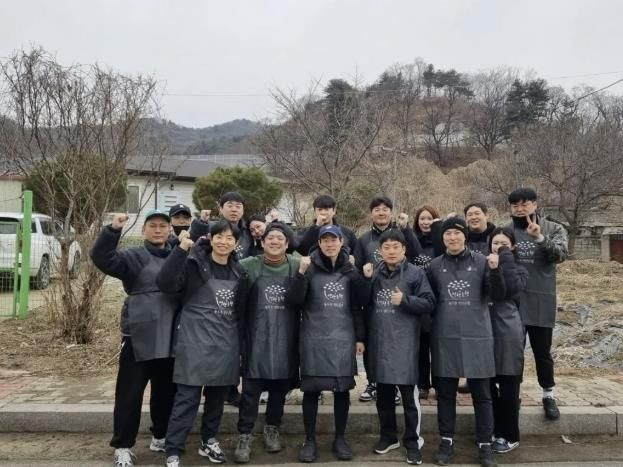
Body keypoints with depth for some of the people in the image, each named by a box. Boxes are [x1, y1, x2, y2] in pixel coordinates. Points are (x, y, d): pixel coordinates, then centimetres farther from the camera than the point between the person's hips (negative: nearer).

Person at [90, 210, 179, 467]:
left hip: (169, 339, 4)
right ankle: (123, 446, 19)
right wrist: (113, 230, -31)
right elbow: (101, 258, -15)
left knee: (166, 392, 16)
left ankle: (160, 436, 34)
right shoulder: (134, 257, -2)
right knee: (129, 394, 4)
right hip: (138, 337, -4)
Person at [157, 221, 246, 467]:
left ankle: (209, 441, 32)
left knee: (217, 396, 15)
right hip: (196, 342, -5)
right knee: (187, 398, -3)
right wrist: (181, 249, -28)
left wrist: (241, 342, 14)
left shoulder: (237, 271, 10)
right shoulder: (193, 263, -6)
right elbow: (165, 283, -21)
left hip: (227, 344, 6)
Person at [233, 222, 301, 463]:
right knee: (251, 390, 2)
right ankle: (245, 437, 16)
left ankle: (272, 429, 33)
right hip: (257, 339, -2)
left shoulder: (297, 266, 2)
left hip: (285, 339, 2)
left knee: (280, 389, 14)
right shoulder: (248, 266, -2)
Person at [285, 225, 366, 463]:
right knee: (312, 390, 4)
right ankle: (310, 440, 18)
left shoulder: (350, 270, 7)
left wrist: (359, 337, 9)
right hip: (314, 339, -2)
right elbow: (293, 300, -10)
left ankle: (340, 439, 24)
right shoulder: (310, 268, -2)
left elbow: (356, 307, 12)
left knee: (342, 390, 8)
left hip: (343, 338, 3)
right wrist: (301, 273, -22)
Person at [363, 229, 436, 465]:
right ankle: (388, 436, 30)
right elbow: (364, 303, 12)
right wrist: (365, 281, -3)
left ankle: (413, 441, 15)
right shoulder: (374, 273, 8)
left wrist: (405, 300, -18)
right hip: (379, 340, 4)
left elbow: (429, 303, -4)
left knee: (409, 394, 1)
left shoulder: (415, 273, -3)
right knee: (383, 393, 15)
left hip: (404, 341, -4)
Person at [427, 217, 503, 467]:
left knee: (481, 394, 7)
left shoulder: (481, 261, 1)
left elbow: (498, 295, -4)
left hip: (477, 336, -1)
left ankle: (485, 444, 20)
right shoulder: (435, 265, 5)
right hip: (444, 337, 1)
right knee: (445, 393, 9)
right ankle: (447, 441, 23)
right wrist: (437, 321, -1)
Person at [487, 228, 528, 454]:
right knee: (487, 386, 10)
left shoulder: (518, 269, 5)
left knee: (508, 388, 5)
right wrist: (493, 270, -16)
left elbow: (513, 290, -17)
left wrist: (506, 259, -12)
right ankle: (492, 431, 25)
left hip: (508, 333, -2)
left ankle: (509, 436, 18)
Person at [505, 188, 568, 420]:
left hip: (541, 301, -1)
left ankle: (548, 394, 26)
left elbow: (560, 254, -14)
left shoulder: (553, 229, 2)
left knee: (542, 351, 9)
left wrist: (540, 238, -30)